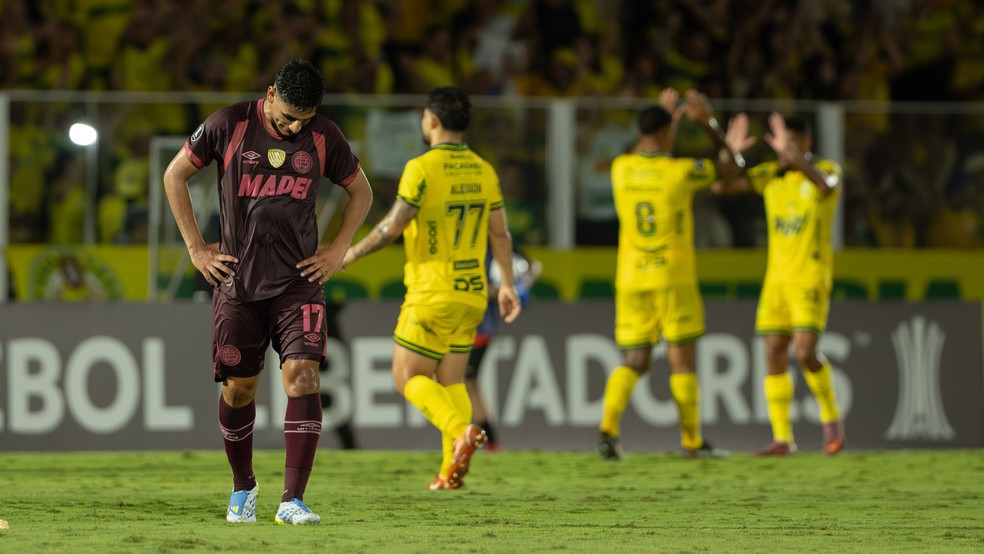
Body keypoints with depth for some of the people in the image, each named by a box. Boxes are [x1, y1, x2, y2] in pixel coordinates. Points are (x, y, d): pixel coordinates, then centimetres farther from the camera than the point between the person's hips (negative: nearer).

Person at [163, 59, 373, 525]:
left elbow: (361, 192, 16)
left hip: (299, 281, 0)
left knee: (302, 374, -16)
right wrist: (196, 248, 2)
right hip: (237, 280, 0)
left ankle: (292, 501, -18)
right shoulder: (228, 125, -6)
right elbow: (175, 175, 5)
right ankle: (243, 487, 29)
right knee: (238, 387, 5)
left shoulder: (324, 137, 0)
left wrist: (339, 249, 5)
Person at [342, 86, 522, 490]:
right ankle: (452, 470, 3)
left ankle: (460, 431, -21)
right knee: (451, 380, 11)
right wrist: (507, 285, 13)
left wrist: (353, 253, -2)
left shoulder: (422, 168, -13)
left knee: (409, 377, 1)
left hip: (431, 294, -6)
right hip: (471, 294, 6)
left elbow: (393, 226, -15)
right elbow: (499, 233, 8)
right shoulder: (483, 170, 7)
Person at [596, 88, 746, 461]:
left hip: (631, 280, 4)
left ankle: (609, 425, -15)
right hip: (673, 279, -4)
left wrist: (666, 115, 36)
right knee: (682, 360, 4)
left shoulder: (621, 169, 3)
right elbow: (732, 166, 5)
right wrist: (709, 124, 10)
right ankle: (692, 441, 10)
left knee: (635, 361, 6)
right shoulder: (681, 171, -10)